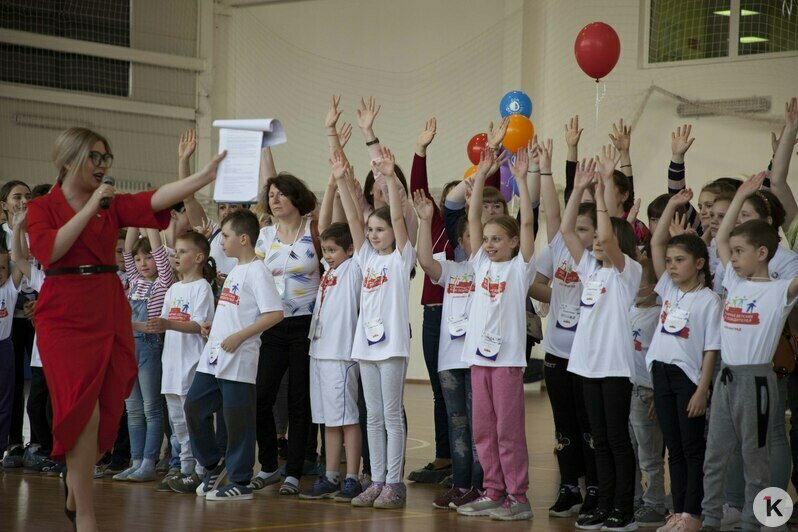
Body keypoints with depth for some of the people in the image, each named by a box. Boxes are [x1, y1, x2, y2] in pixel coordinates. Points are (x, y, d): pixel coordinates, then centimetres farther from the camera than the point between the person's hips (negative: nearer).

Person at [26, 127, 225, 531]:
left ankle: (75, 494, 27)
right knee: (84, 412, -12)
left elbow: (156, 198, -6)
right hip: (65, 315, -4)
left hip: (109, 313, 4)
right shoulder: (43, 207, 3)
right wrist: (90, 208, -12)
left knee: (103, 413, 4)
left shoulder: (113, 205, 11)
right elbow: (49, 249, -15)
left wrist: (207, 175, -20)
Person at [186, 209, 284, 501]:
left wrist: (239, 336, -21)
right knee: (194, 407, 10)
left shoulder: (257, 271, -11)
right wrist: (214, 326, 12)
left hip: (239, 360, -9)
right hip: (213, 358, 9)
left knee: (237, 420, -2)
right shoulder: (235, 271, 17)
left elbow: (275, 313, -19)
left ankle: (240, 482, 7)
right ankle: (214, 465, 24)